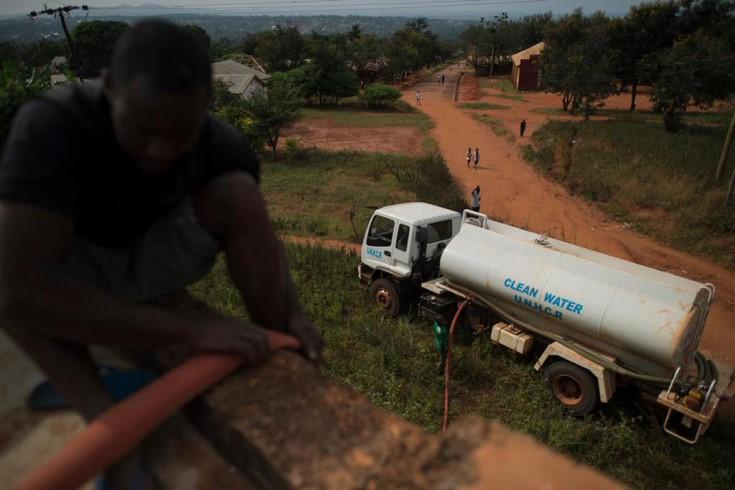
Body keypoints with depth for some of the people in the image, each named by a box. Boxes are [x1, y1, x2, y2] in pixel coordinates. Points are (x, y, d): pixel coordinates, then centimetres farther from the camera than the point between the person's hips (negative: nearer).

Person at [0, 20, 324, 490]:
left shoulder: (223, 146, -19)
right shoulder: (51, 126, -31)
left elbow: (257, 231, -7)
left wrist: (291, 312, -25)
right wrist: (188, 330, -44)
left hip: (155, 262, 2)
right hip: (74, 274, -1)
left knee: (238, 190, -24)